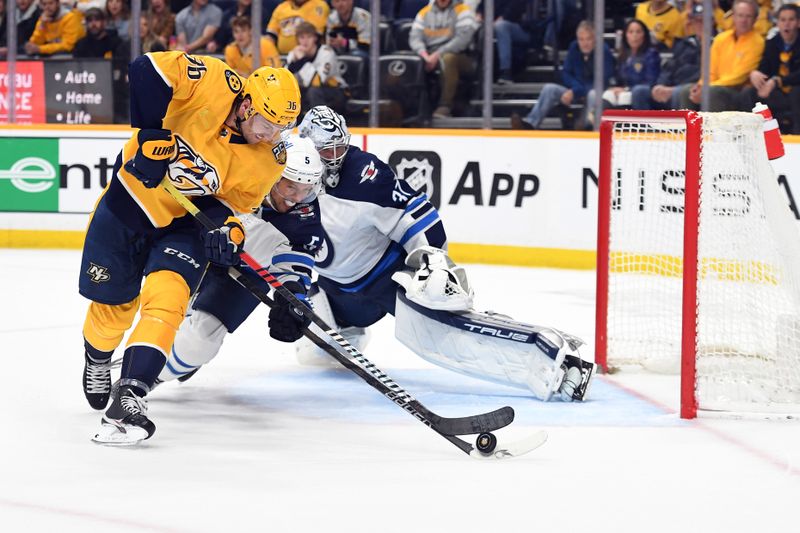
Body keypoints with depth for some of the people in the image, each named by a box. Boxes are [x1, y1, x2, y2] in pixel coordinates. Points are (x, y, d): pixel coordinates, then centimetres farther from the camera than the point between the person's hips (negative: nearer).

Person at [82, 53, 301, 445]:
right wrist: (152, 132, -32)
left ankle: (130, 395, -27)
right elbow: (146, 69, -30)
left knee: (166, 300, -23)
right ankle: (97, 362, 46)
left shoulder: (270, 157, -15)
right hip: (131, 198, -1)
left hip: (184, 224, 1)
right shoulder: (213, 83, -26)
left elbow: (232, 202, -7)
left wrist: (227, 227, -28)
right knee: (112, 305, 12)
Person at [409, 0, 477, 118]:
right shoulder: (424, 12, 15)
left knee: (447, 58, -39)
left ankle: (445, 106, -37)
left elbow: (463, 38, -13)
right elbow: (414, 37, 3)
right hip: (430, 57, 4)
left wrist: (437, 55, -21)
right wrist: (425, 55, -19)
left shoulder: (463, 11, 1)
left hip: (458, 56, -4)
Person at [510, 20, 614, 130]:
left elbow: (602, 81, -20)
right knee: (549, 88, -17)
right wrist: (577, 88, -13)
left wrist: (575, 92, -24)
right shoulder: (574, 47, 1)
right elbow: (566, 73, 8)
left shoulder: (604, 51, -15)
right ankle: (529, 124, -32)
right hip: (577, 90, 5)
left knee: (593, 94, -40)